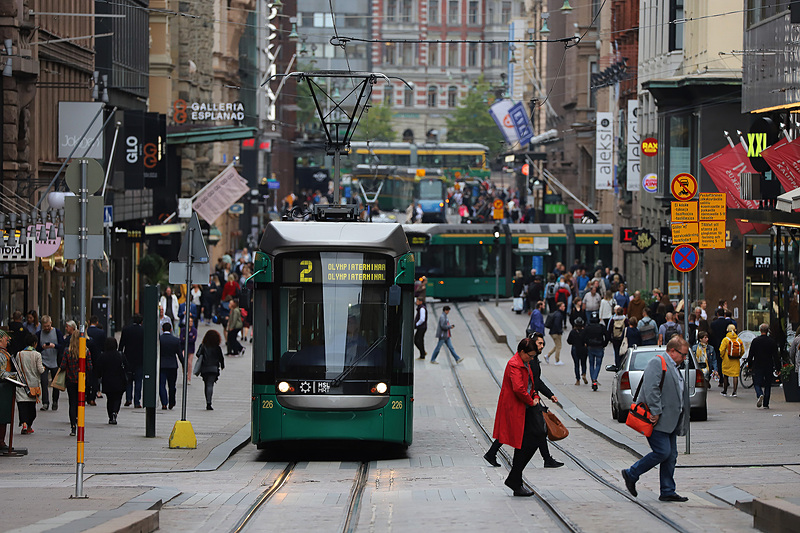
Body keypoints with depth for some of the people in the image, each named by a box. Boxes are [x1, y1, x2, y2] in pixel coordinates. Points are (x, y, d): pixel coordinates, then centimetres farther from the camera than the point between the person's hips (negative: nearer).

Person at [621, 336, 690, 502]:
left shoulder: (675, 369, 22)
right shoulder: (657, 363, -9)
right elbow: (651, 388, -21)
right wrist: (655, 412, -24)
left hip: (669, 422, 10)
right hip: (657, 420, -10)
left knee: (671, 456, 7)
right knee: (662, 452, -13)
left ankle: (668, 492, 11)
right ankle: (631, 474, 1)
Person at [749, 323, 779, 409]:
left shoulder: (755, 341, -4)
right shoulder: (772, 342, -3)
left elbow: (751, 354, 0)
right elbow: (776, 356, -2)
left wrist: (749, 364, 11)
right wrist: (777, 367, 3)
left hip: (757, 366, -1)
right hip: (769, 366, 1)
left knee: (757, 383, 5)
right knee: (767, 385, 9)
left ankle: (759, 395, -26)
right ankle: (766, 404, 9)